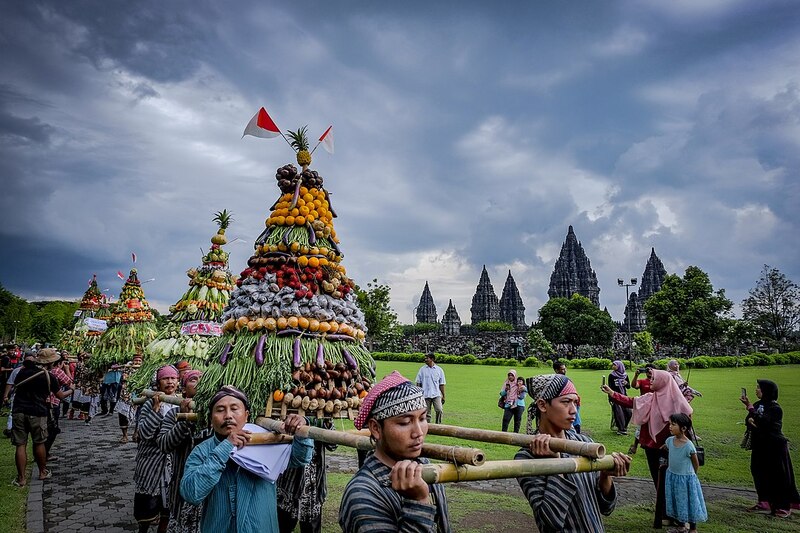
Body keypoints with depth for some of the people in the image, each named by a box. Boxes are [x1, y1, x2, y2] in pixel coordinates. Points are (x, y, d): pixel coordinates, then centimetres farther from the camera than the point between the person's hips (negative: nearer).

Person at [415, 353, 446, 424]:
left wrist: (443, 396, 7)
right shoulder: (422, 370, 6)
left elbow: (441, 384, 8)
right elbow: (418, 383, 9)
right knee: (427, 413, 5)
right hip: (425, 395, 1)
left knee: (439, 410, -17)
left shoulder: (439, 370, 4)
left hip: (436, 395, -1)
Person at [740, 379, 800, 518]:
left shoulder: (775, 408, -15)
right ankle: (765, 503, 19)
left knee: (778, 476, 2)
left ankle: (784, 506, 13)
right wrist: (750, 420, -16)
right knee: (761, 474, 9)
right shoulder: (759, 404, 8)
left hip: (775, 446, -7)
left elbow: (762, 422, -27)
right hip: (760, 445, 7)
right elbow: (748, 420, 6)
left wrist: (750, 407, -24)